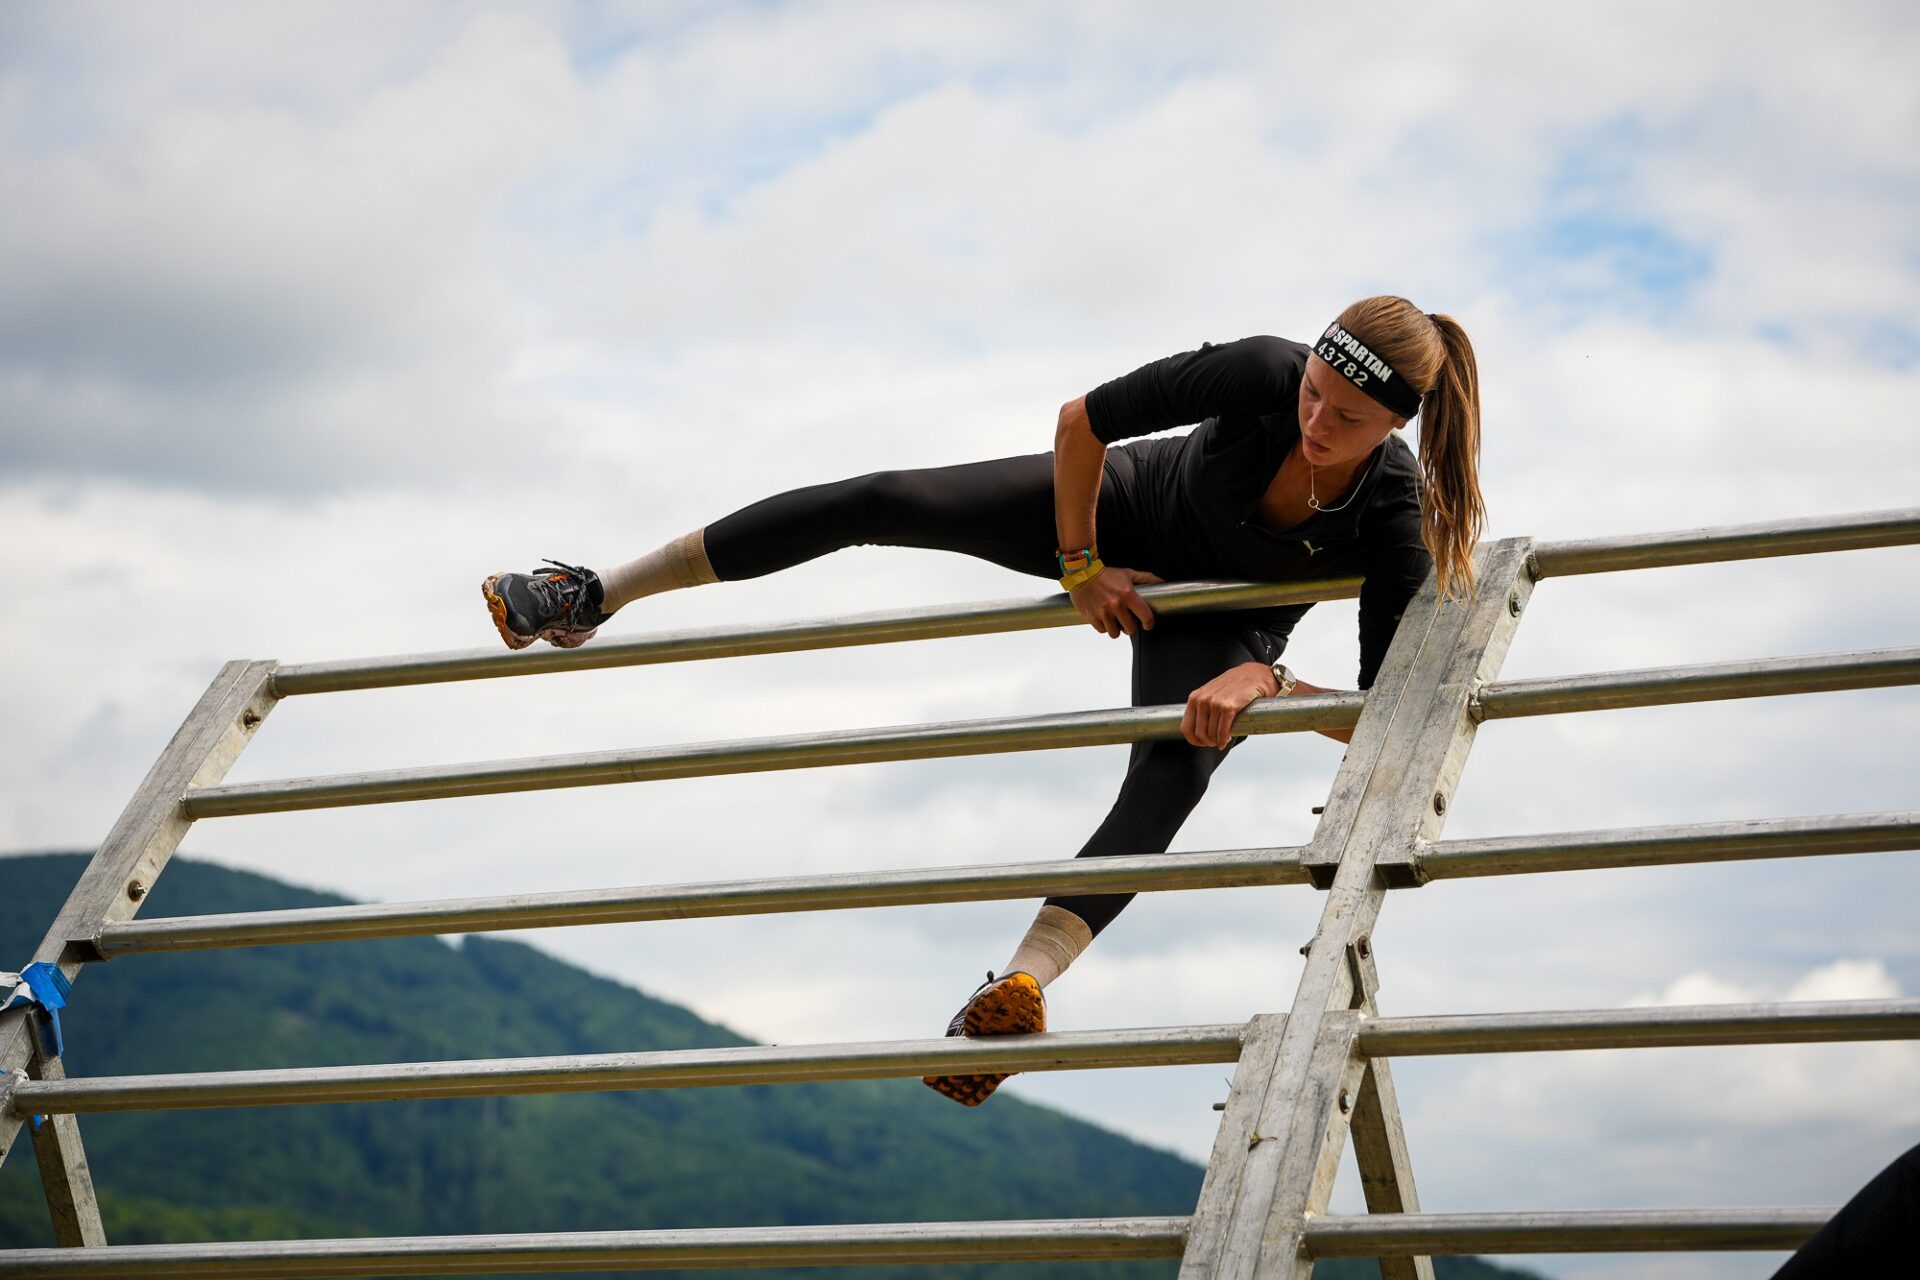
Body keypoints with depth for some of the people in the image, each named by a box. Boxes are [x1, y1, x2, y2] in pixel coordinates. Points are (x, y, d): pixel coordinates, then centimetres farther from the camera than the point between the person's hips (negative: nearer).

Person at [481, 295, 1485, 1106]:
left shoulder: (1394, 519, -35)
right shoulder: (1264, 373, -35)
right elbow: (1080, 421, -22)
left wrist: (1263, 682, -44)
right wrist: (1080, 568, -16)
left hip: (1219, 624, -1)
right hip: (1128, 508, 2)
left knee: (1177, 768, -33)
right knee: (882, 502, -10)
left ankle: (1022, 983, -48)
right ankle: (596, 599, 0)